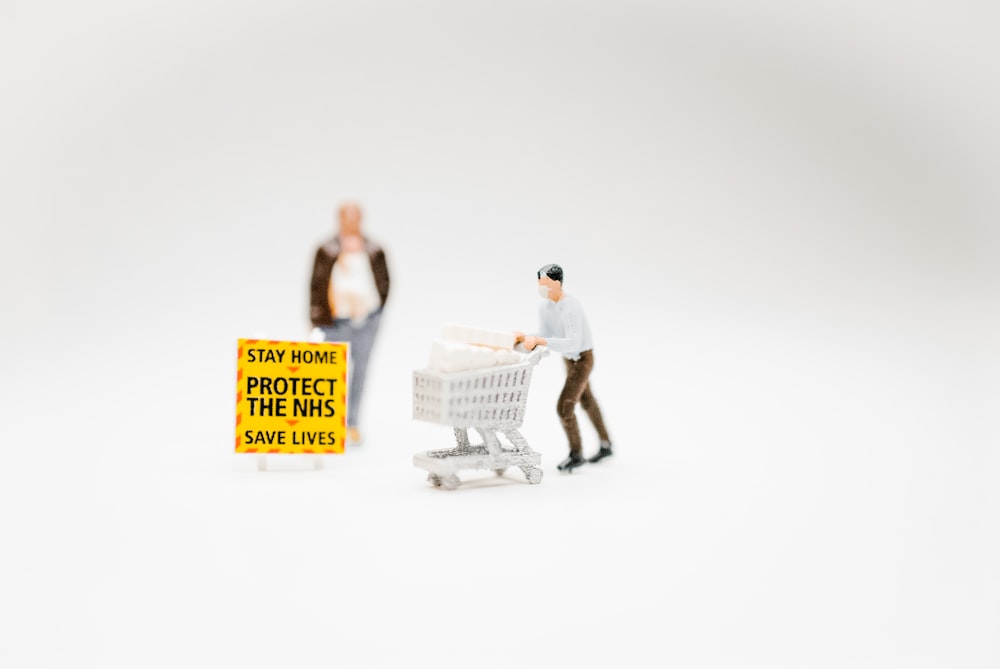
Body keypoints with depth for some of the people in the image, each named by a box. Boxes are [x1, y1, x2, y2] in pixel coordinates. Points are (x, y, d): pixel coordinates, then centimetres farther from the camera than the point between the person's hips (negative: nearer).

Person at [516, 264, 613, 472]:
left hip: (582, 359, -9)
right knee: (586, 401, 22)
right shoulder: (545, 308, -6)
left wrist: (538, 340, -46)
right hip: (569, 359, 9)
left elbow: (573, 343, -41)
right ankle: (605, 445, 39)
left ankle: (576, 454, 7)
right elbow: (545, 336, -2)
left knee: (564, 407, -12)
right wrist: (526, 338, -22)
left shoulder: (571, 307, -32)